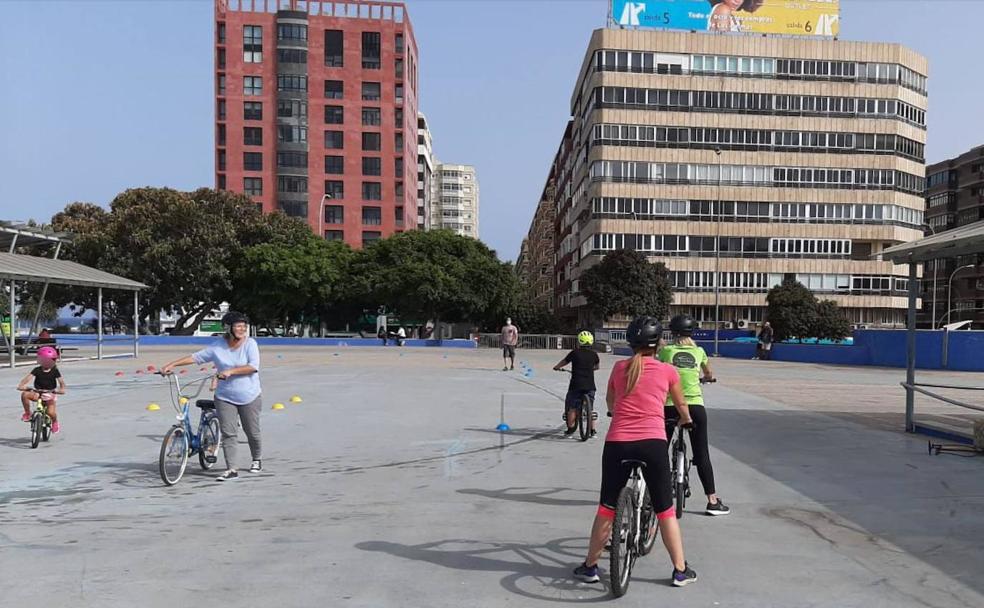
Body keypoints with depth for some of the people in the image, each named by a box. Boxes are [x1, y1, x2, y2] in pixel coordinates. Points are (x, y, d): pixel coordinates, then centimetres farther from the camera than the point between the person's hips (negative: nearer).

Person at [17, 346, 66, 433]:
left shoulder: (54, 371, -3)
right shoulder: (37, 370, -2)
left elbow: (61, 381, -11)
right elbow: (27, 377, -14)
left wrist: (62, 389, -30)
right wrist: (21, 385, -32)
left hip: (50, 394, -2)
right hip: (38, 393, 2)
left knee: (50, 412, -25)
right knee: (24, 394, -30)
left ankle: (55, 423, 12)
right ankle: (27, 413, -8)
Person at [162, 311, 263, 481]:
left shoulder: (250, 343, -7)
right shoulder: (218, 346, -1)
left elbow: (253, 366, -18)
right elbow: (196, 357, 3)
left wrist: (230, 371, -25)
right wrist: (172, 364, -3)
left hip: (249, 397, -1)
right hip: (225, 397, 2)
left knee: (252, 432, 10)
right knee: (228, 434, -5)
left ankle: (257, 460, 33)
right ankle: (231, 469, -1)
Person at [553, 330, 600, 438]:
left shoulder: (575, 353, -4)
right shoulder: (593, 354, 4)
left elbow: (564, 362, 9)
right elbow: (598, 366, 23)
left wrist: (556, 367, 29)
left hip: (576, 385, -3)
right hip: (590, 385, 3)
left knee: (572, 407, 8)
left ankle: (570, 429, 11)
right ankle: (592, 430, 14)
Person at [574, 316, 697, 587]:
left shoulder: (620, 367, 11)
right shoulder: (668, 371, 6)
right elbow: (681, 405, 24)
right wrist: (686, 420, 47)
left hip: (617, 443, 2)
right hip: (653, 443, -1)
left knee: (606, 506, 14)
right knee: (665, 509, 12)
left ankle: (590, 566, 23)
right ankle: (680, 570, 21)